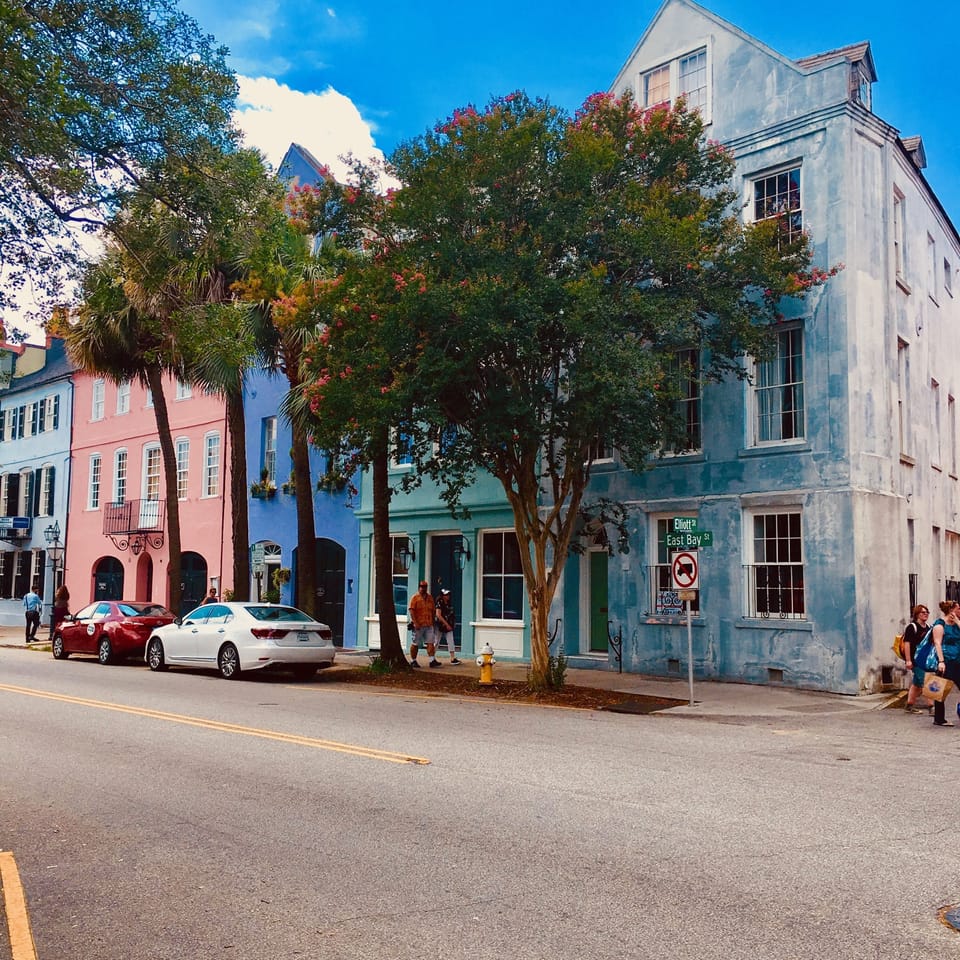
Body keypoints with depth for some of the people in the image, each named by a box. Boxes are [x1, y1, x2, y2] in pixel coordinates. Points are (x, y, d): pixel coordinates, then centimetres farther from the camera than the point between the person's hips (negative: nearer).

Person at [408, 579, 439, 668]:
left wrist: (433, 621, 12)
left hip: (429, 625, 4)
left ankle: (432, 660, -7)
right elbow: (411, 611, -11)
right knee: (415, 644, 5)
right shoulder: (415, 597, -3)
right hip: (418, 625, -4)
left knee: (430, 643, -4)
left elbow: (433, 610, 19)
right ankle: (413, 661, 14)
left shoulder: (430, 598, 14)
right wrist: (415, 622, -18)